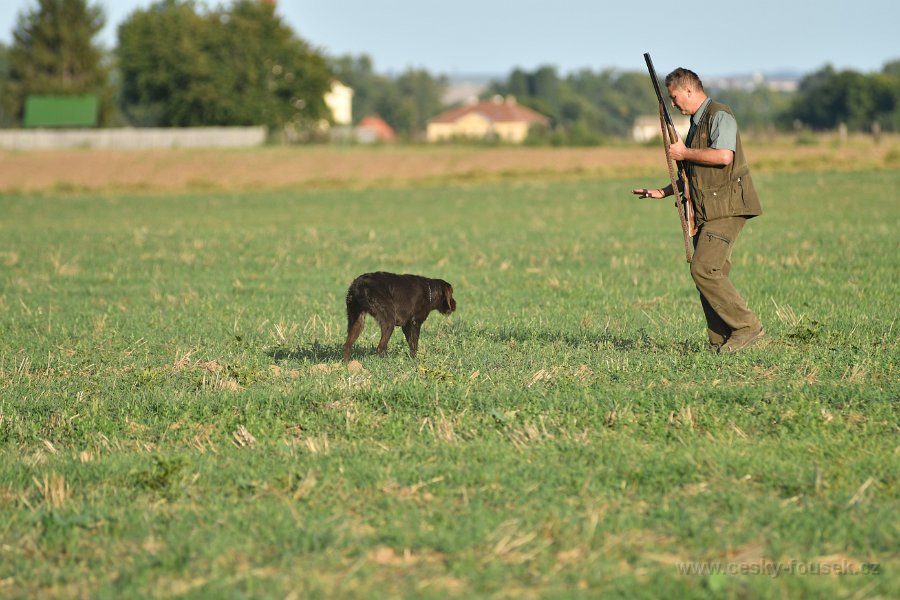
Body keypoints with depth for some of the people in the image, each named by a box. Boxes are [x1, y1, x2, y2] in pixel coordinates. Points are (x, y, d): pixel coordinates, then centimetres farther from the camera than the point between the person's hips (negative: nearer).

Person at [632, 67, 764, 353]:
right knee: (709, 273, 5)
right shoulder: (697, 123, 22)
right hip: (707, 211, 10)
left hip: (726, 208, -10)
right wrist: (663, 192, 21)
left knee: (704, 270, -17)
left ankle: (747, 327, -12)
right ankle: (721, 342, 6)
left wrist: (684, 153, -12)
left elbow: (723, 156, -24)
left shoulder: (719, 115, -8)